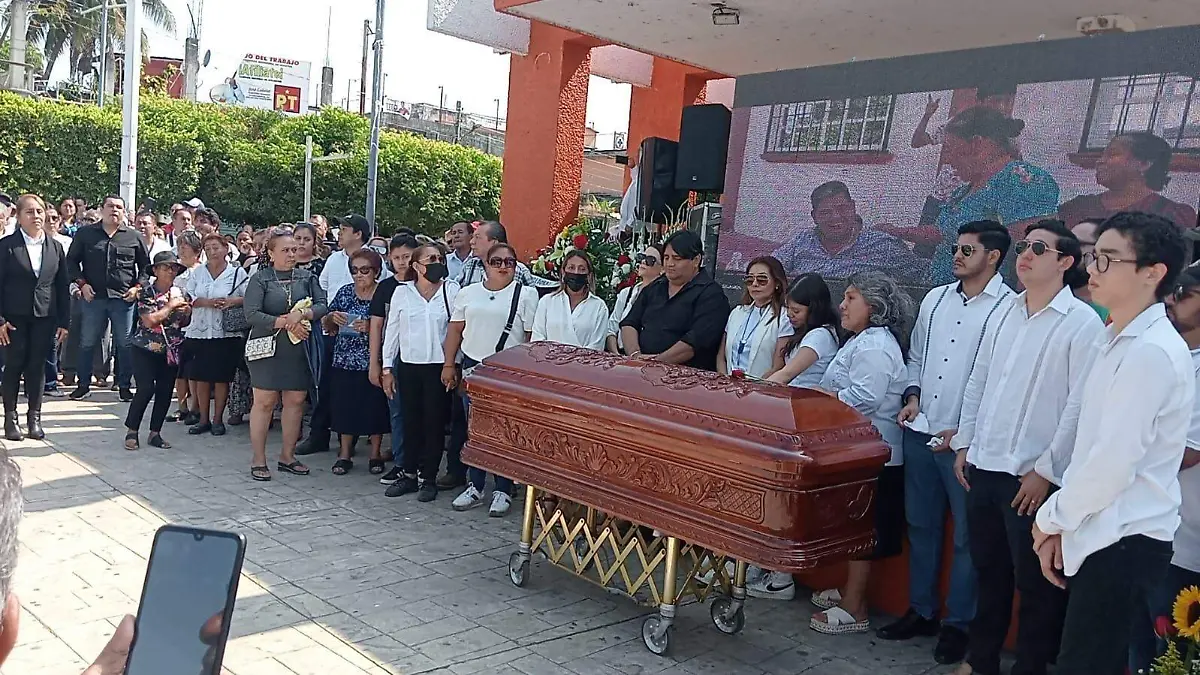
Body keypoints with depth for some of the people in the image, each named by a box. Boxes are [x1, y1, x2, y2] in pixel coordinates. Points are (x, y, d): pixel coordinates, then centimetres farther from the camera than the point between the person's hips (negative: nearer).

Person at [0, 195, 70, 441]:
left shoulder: (55, 247, 7)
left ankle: (34, 418, 13)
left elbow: (63, 286, 8)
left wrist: (64, 321, 4)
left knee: (37, 367, 5)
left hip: (45, 317, 2)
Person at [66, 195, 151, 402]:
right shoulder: (85, 234, 7)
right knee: (87, 342, 6)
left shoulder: (133, 237, 7)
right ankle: (83, 385, 17)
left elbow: (145, 265, 11)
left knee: (124, 344, 3)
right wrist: (82, 283, -3)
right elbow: (72, 260, 9)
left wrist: (137, 286, -1)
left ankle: (125, 386, 12)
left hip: (124, 298, 0)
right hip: (93, 297, 0)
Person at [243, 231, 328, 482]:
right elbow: (251, 314, -12)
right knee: (264, 402, -1)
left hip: (299, 349, 4)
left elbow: (322, 306, -1)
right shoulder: (260, 279, 0)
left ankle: (287, 456, 19)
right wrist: (284, 323, -17)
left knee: (296, 401, 7)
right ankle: (258, 460, 8)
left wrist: (301, 314, -19)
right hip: (268, 348, -3)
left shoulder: (306, 278, 10)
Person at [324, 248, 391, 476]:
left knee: (374, 406, 4)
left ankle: (375, 453, 19)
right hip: (345, 361, 3)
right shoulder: (345, 293, 7)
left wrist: (370, 328, -23)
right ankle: (345, 454, 20)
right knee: (344, 406, 7)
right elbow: (328, 327, 13)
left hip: (373, 361, -3)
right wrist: (332, 318, -8)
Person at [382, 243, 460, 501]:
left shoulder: (452, 291, -1)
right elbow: (391, 330, 7)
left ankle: (427, 478, 13)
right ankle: (408, 473, 20)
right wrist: (387, 368, 6)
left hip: (439, 366, -2)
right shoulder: (402, 292, 4)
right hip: (409, 365, 2)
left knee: (434, 422, 3)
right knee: (410, 421, 8)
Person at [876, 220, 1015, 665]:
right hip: (920, 433, 6)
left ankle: (959, 623, 20)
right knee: (920, 525, 15)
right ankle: (921, 611, 29)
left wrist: (965, 431, -14)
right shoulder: (935, 299, 10)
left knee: (966, 536, 5)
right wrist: (913, 396, 3)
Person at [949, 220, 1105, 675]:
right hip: (984, 465, 6)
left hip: (1033, 476, -6)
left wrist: (1045, 470, -13)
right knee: (989, 569, 19)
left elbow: (1082, 405, -12)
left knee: (1035, 583, 6)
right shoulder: (1005, 312, 10)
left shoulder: (1083, 323, -9)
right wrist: (964, 445, 10)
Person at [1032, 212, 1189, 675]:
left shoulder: (1151, 351, -18)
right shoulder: (1121, 341, 12)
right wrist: (1062, 525, 11)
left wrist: (1052, 516, -6)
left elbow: (1115, 462, -21)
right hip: (1099, 536, 9)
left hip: (1125, 543, -9)